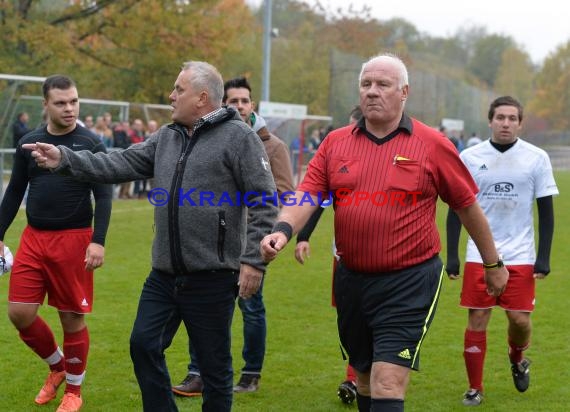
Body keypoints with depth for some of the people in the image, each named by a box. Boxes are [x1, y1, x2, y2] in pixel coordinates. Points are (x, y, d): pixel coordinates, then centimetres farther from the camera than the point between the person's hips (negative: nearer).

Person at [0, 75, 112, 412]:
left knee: (73, 317, 3)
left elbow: (103, 197, -8)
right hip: (34, 238, 4)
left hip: (74, 239, -4)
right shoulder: (29, 143, 6)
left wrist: (98, 241, -18)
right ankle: (57, 366, 25)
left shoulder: (91, 144, -5)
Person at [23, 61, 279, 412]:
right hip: (165, 274, 7)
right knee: (144, 345, 9)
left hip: (213, 277, -7)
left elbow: (264, 202, -13)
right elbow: (122, 164, 10)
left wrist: (253, 260, -17)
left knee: (214, 363, 4)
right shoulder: (166, 138, 13)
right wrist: (65, 159, 0)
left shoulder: (238, 137, -9)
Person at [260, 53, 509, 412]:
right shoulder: (336, 143, 5)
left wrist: (493, 265, 11)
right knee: (365, 379, 19)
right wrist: (284, 229, -25)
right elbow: (307, 194, -4)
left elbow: (467, 206, 3)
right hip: (351, 278, 5)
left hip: (409, 282, -5)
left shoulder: (432, 145, -5)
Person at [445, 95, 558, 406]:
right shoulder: (469, 158, 0)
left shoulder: (537, 158, 0)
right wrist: (451, 256, 0)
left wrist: (544, 258, -4)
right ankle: (474, 388, 14)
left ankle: (517, 359, 33)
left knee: (520, 319, -1)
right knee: (477, 320, 0)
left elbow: (546, 211, 3)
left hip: (520, 256, 0)